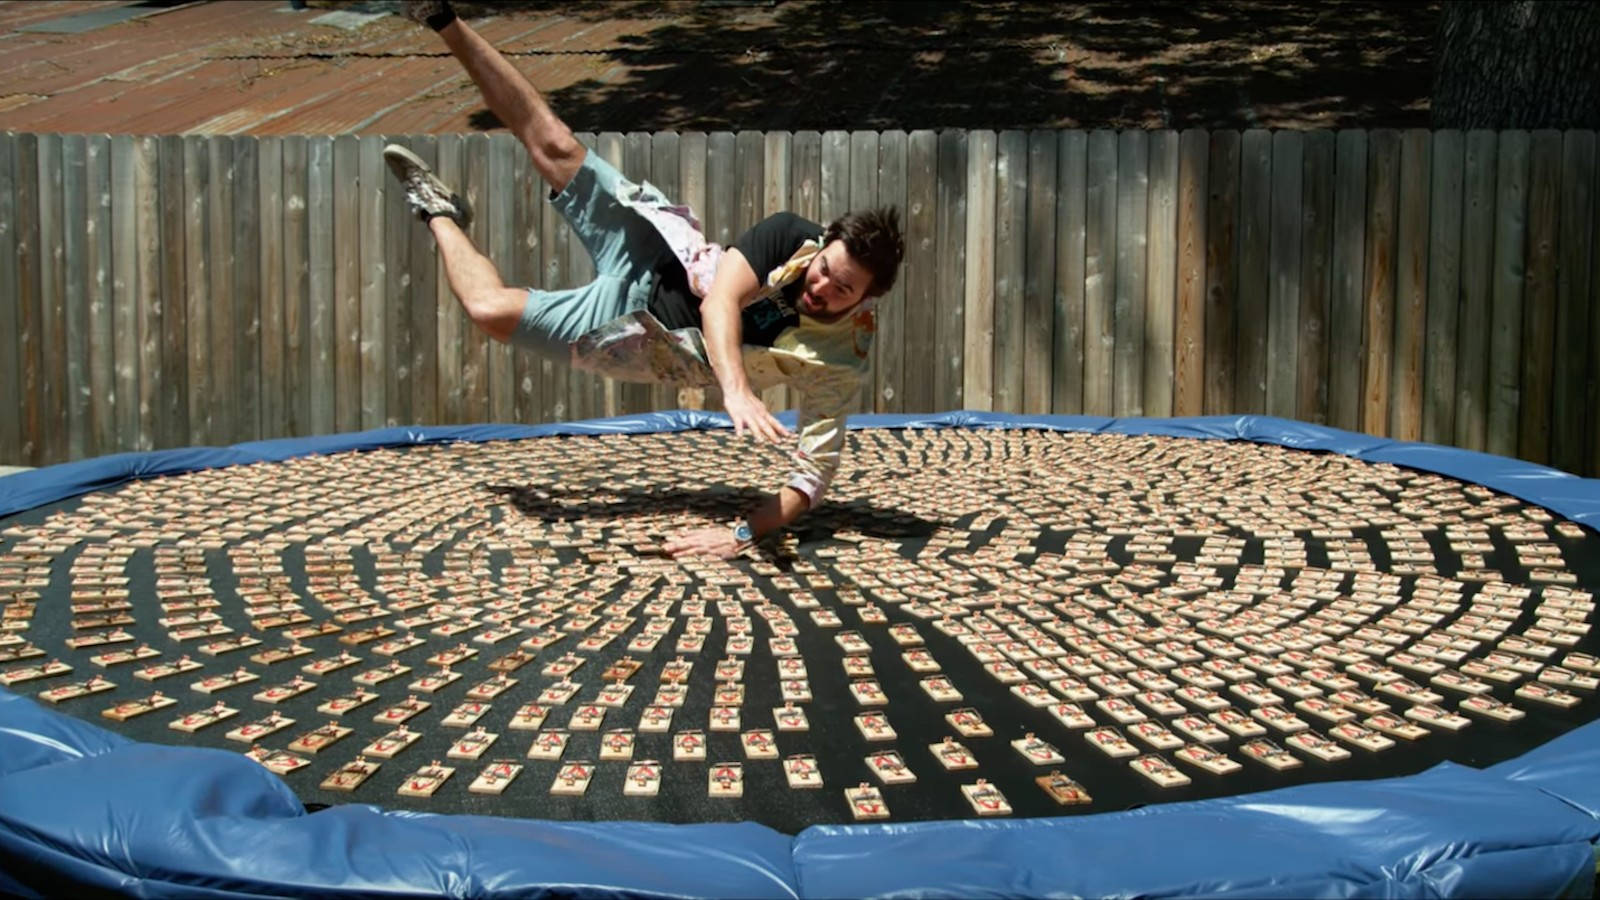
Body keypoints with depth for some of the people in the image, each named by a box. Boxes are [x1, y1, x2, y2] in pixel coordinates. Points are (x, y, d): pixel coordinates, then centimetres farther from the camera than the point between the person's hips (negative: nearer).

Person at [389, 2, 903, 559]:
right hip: (658, 255, 1)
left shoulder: (843, 362, -28)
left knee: (492, 310, -11)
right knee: (553, 146, -6)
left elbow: (815, 471, -27)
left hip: (650, 344, -1)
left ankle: (439, 214, 23)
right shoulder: (792, 238, -24)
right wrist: (736, 389, -53)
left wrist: (744, 534, -40)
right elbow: (720, 300, -36)